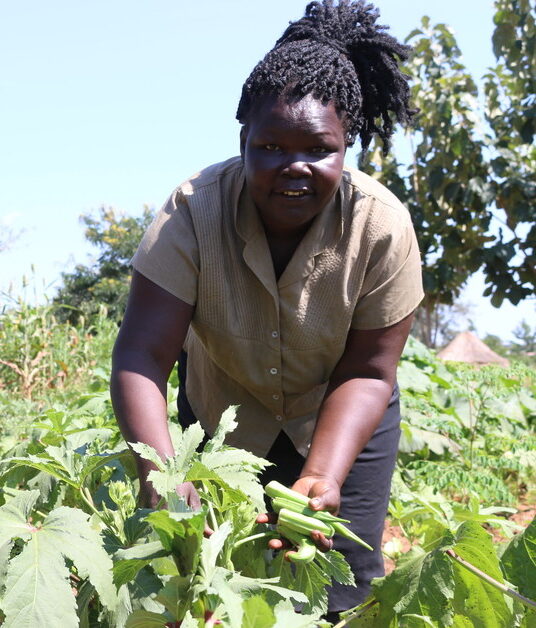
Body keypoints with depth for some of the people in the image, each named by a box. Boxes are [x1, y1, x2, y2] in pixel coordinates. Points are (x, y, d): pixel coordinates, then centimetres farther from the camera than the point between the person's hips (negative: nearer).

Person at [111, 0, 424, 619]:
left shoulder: (382, 227, -27)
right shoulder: (192, 212, -29)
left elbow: (366, 374, -21)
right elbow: (141, 356, -34)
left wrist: (323, 476, -37)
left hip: (340, 418, 0)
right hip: (220, 411, 1)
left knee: (343, 581, 0)